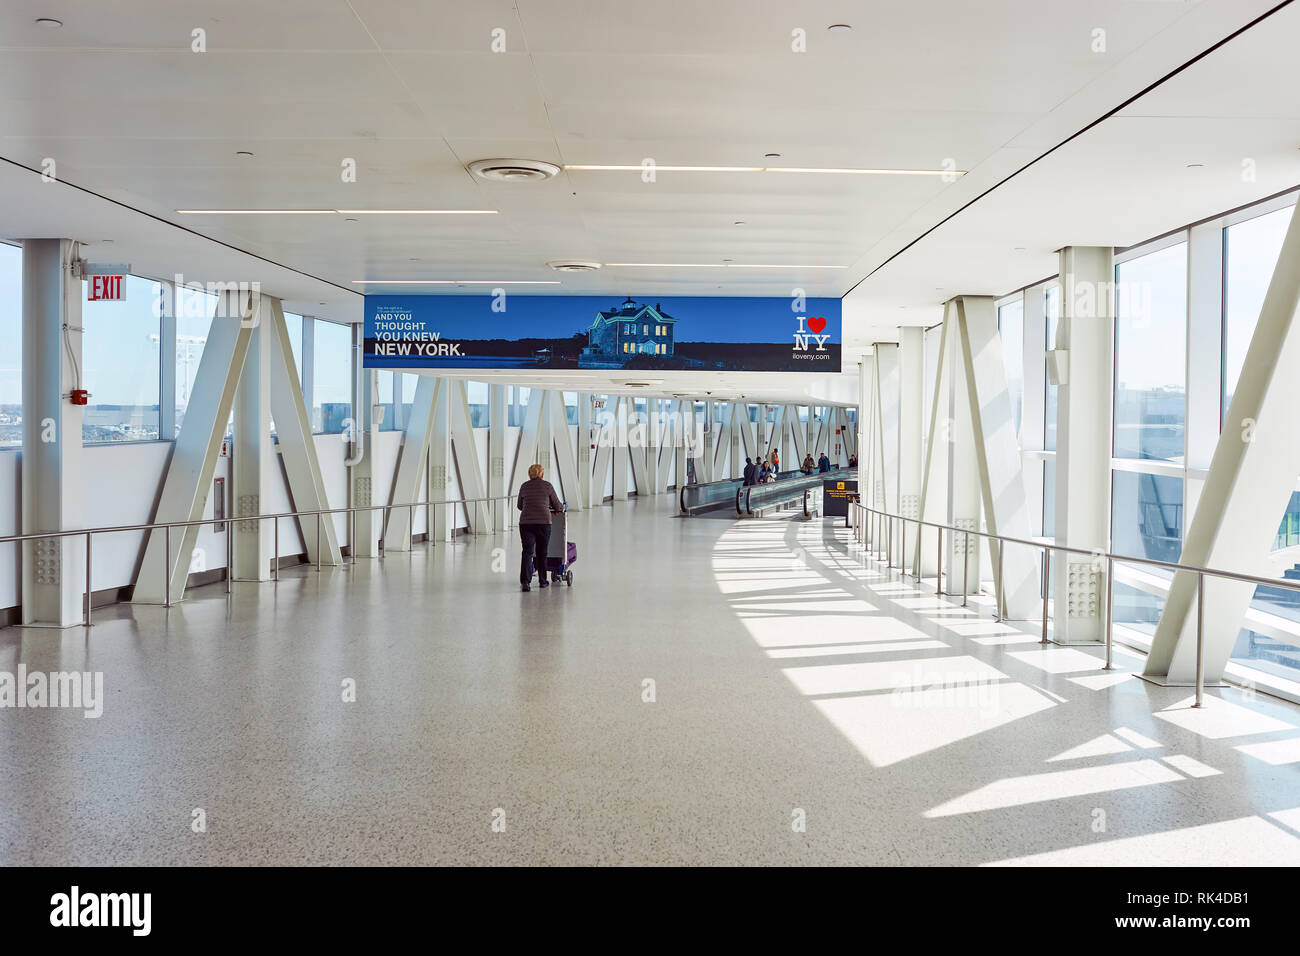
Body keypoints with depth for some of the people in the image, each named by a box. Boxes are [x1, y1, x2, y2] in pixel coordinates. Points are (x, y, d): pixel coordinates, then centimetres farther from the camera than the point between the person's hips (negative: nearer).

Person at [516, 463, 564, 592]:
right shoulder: (547, 485, 5)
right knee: (542, 552, 12)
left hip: (526, 522, 1)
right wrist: (561, 507, 32)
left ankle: (524, 581, -15)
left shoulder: (524, 486, 12)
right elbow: (557, 505, 10)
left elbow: (520, 505, 24)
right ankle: (543, 581, 22)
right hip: (543, 522, -1)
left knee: (527, 552, -1)